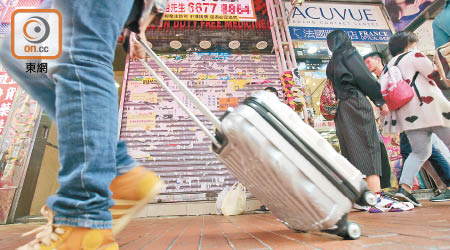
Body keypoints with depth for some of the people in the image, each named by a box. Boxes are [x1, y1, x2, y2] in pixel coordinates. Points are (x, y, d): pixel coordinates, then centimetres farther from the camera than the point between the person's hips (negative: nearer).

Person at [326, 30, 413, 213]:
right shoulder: (349, 53, 5)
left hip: (342, 110, 7)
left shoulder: (331, 64, 24)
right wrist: (381, 101, -3)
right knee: (368, 147, -11)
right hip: (356, 104, -7)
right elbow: (365, 77, -6)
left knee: (351, 151, 6)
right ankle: (378, 198, -15)